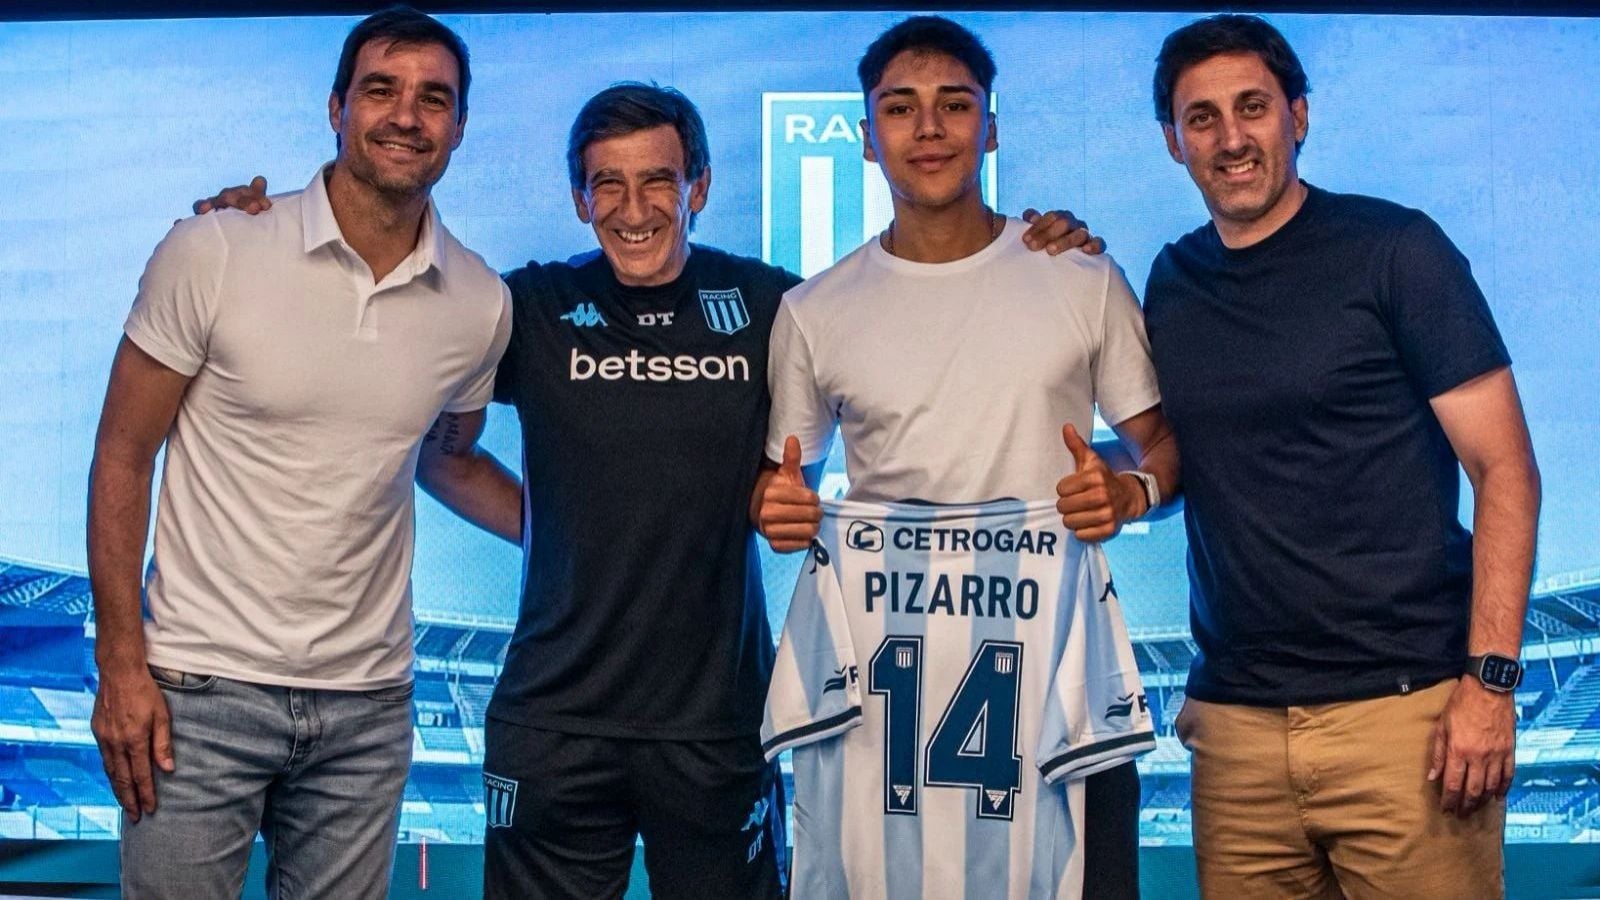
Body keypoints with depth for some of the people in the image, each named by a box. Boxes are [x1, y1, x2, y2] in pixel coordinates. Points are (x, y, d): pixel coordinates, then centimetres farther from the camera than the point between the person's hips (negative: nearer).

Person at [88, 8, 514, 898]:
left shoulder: (482, 304, 0)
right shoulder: (212, 255, -9)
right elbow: (123, 459, -4)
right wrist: (120, 665, -7)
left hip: (370, 699, 3)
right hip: (201, 689, -3)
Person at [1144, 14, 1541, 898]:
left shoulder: (1393, 249, -3)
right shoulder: (1171, 283, 10)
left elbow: (1505, 470, -5)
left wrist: (1490, 678, -14)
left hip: (1405, 706, -4)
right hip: (1236, 720, 4)